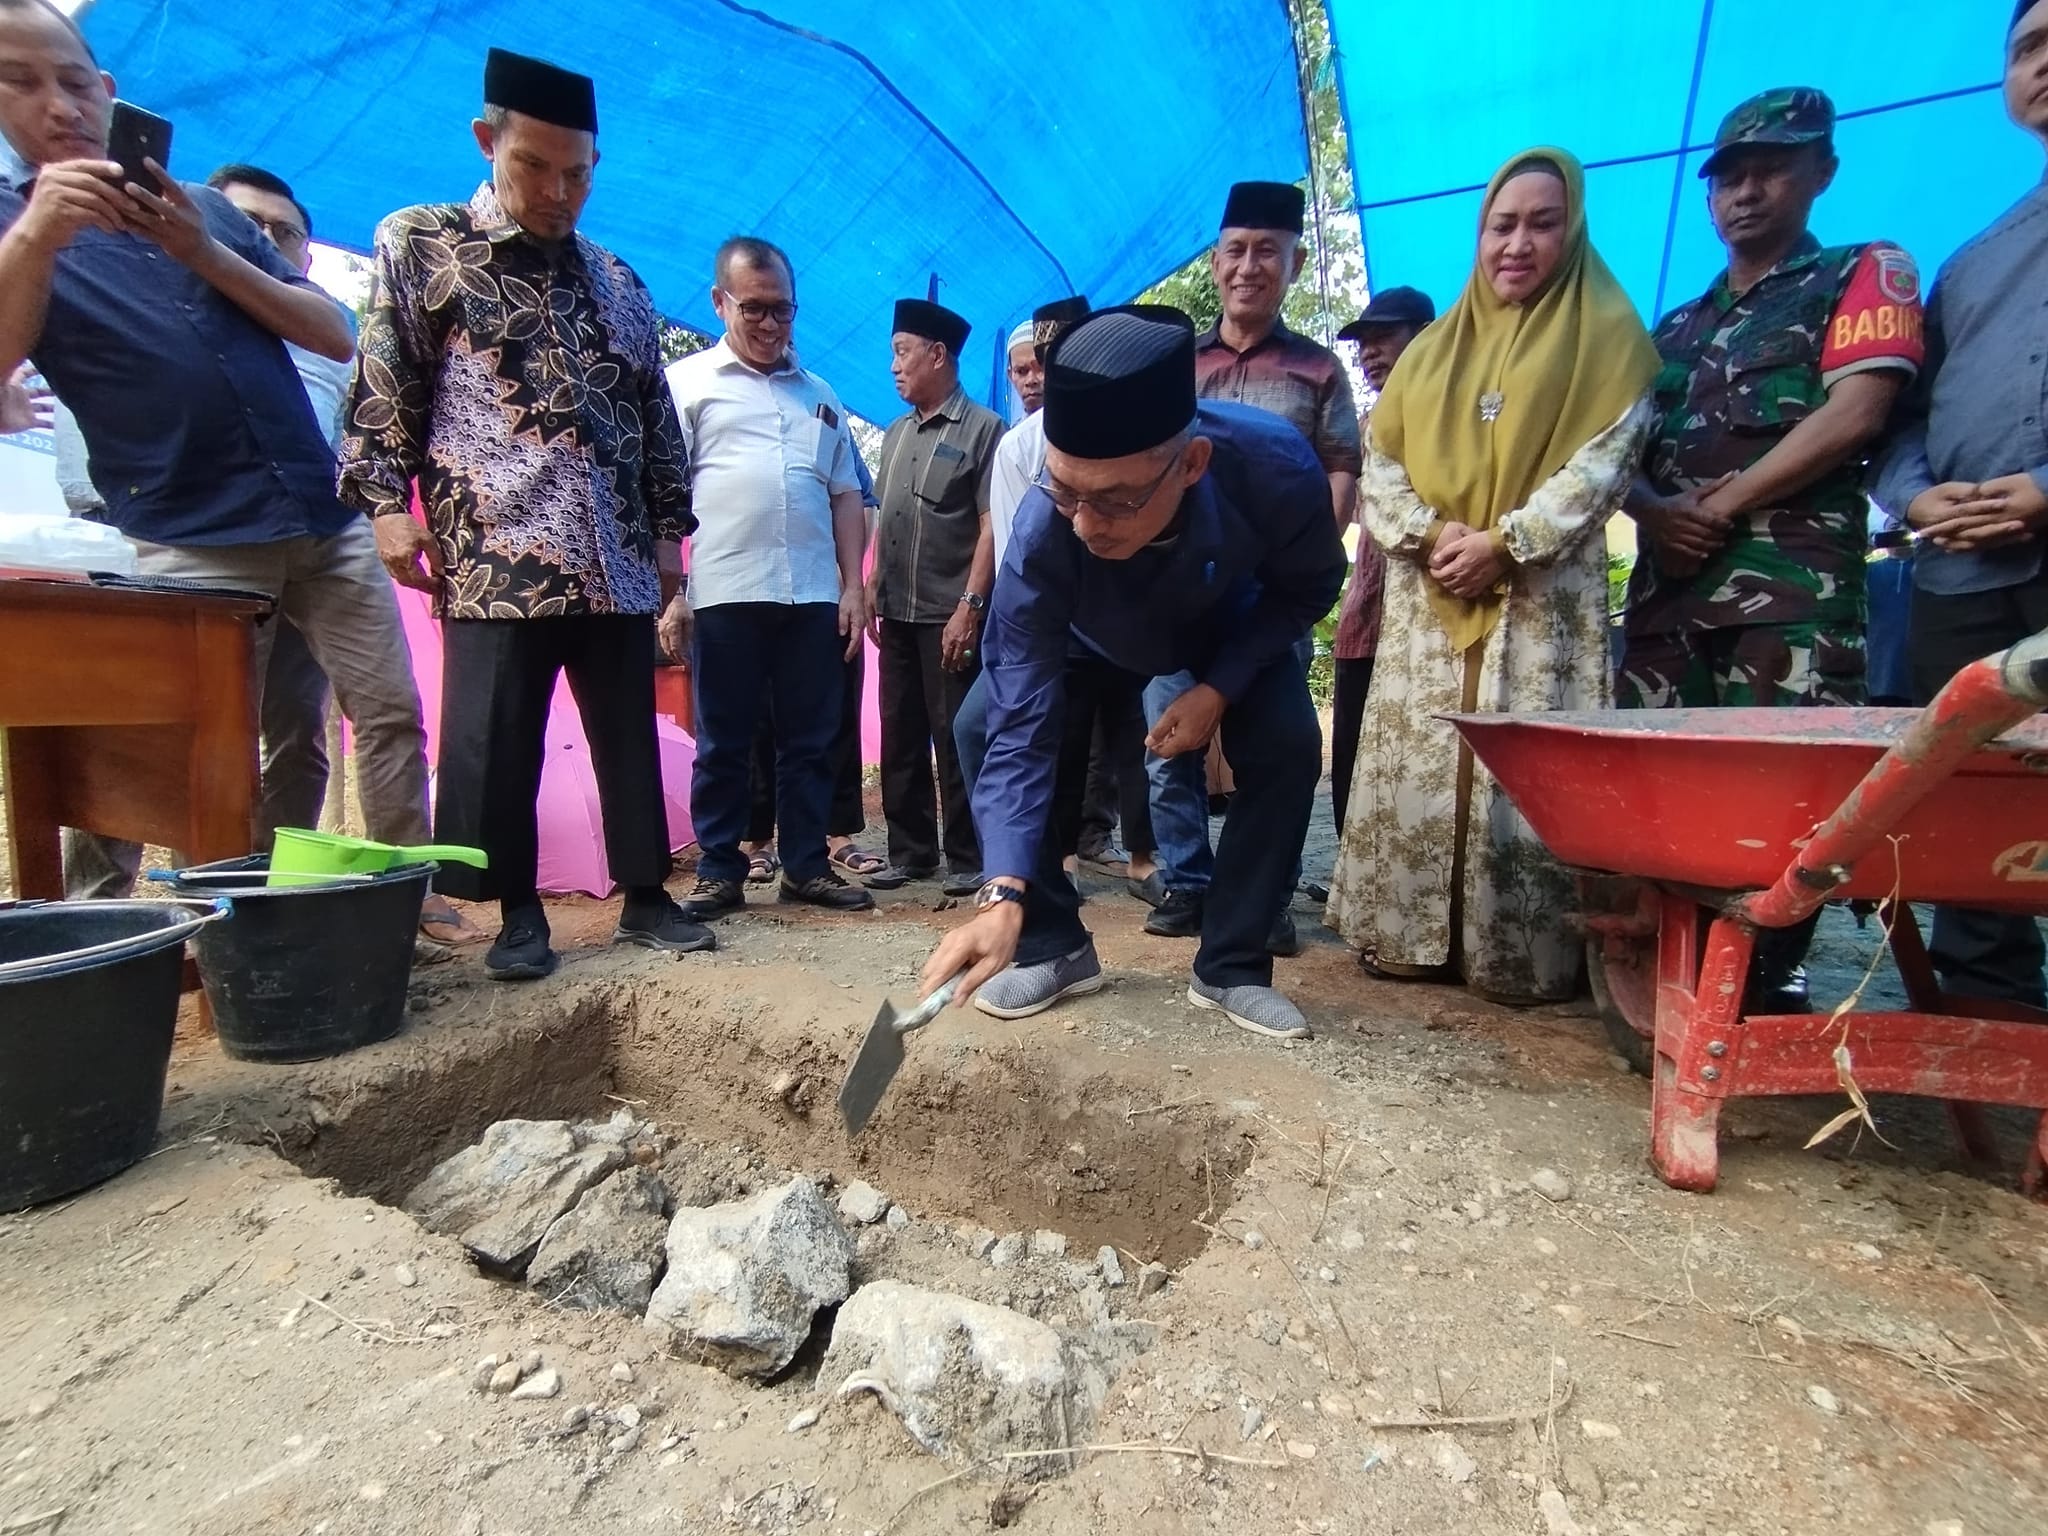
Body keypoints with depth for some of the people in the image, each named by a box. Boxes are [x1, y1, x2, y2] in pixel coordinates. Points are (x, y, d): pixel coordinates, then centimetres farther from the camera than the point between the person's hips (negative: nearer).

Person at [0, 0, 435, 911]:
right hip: (193, 544, -3)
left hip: (325, 519, 3)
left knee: (391, 714, 0)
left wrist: (206, 254, -4)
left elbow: (337, 339, 8)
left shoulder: (208, 209, 18)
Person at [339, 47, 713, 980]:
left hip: (617, 567, 3)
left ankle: (644, 900, 18)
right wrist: (389, 503, -7)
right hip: (494, 558, -3)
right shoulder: (418, 245, 9)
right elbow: (382, 391, 5)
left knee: (630, 737, 6)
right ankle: (519, 915, 15)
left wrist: (669, 563, 13)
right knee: (492, 746, -1)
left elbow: (659, 433, 16)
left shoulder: (617, 283, 17)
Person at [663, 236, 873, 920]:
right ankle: (719, 871, 15)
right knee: (722, 744, 4)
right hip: (726, 595, -3)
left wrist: (853, 586, 9)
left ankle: (806, 866, 17)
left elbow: (845, 497, 19)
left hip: (815, 595, 4)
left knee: (811, 740, 6)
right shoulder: (687, 382, 9)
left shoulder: (819, 394, 21)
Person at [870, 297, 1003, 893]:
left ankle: (966, 860, 10)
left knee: (955, 740, -2)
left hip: (949, 615, -7)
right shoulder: (896, 433, 17)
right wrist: (872, 587, 13)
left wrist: (969, 605, -17)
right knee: (900, 739, 10)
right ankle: (910, 852, 22)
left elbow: (991, 525, -10)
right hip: (897, 614, 7)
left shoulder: (982, 428, -3)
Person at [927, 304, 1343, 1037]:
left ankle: (1230, 967, -3)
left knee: (1288, 746, -21)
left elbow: (1308, 587, -16)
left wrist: (1218, 687, -27)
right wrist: (1004, 894, -50)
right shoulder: (1042, 529, -41)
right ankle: (1054, 944, -5)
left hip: (1230, 624, 1)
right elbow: (1019, 726, -41)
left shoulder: (1277, 469, -39)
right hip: (1089, 634, 0)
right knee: (988, 726, -20)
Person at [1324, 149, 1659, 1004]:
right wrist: (1429, 533, -8)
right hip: (1427, 600, 4)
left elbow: (1604, 464, -4)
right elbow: (1379, 464, 10)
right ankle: (1411, 935, 11)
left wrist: (1504, 543, -15)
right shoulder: (1433, 348, 19)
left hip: (1543, 599, -3)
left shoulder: (1605, 337, 8)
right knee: (1415, 769, 2)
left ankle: (1525, 955, 1)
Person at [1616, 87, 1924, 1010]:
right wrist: (1657, 510, -4)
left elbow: (1853, 416, -5)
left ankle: (1771, 984, 2)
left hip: (1795, 582, -4)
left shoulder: (1865, 275, 11)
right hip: (1669, 583, 5)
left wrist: (1719, 506, -8)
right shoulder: (1676, 328, 25)